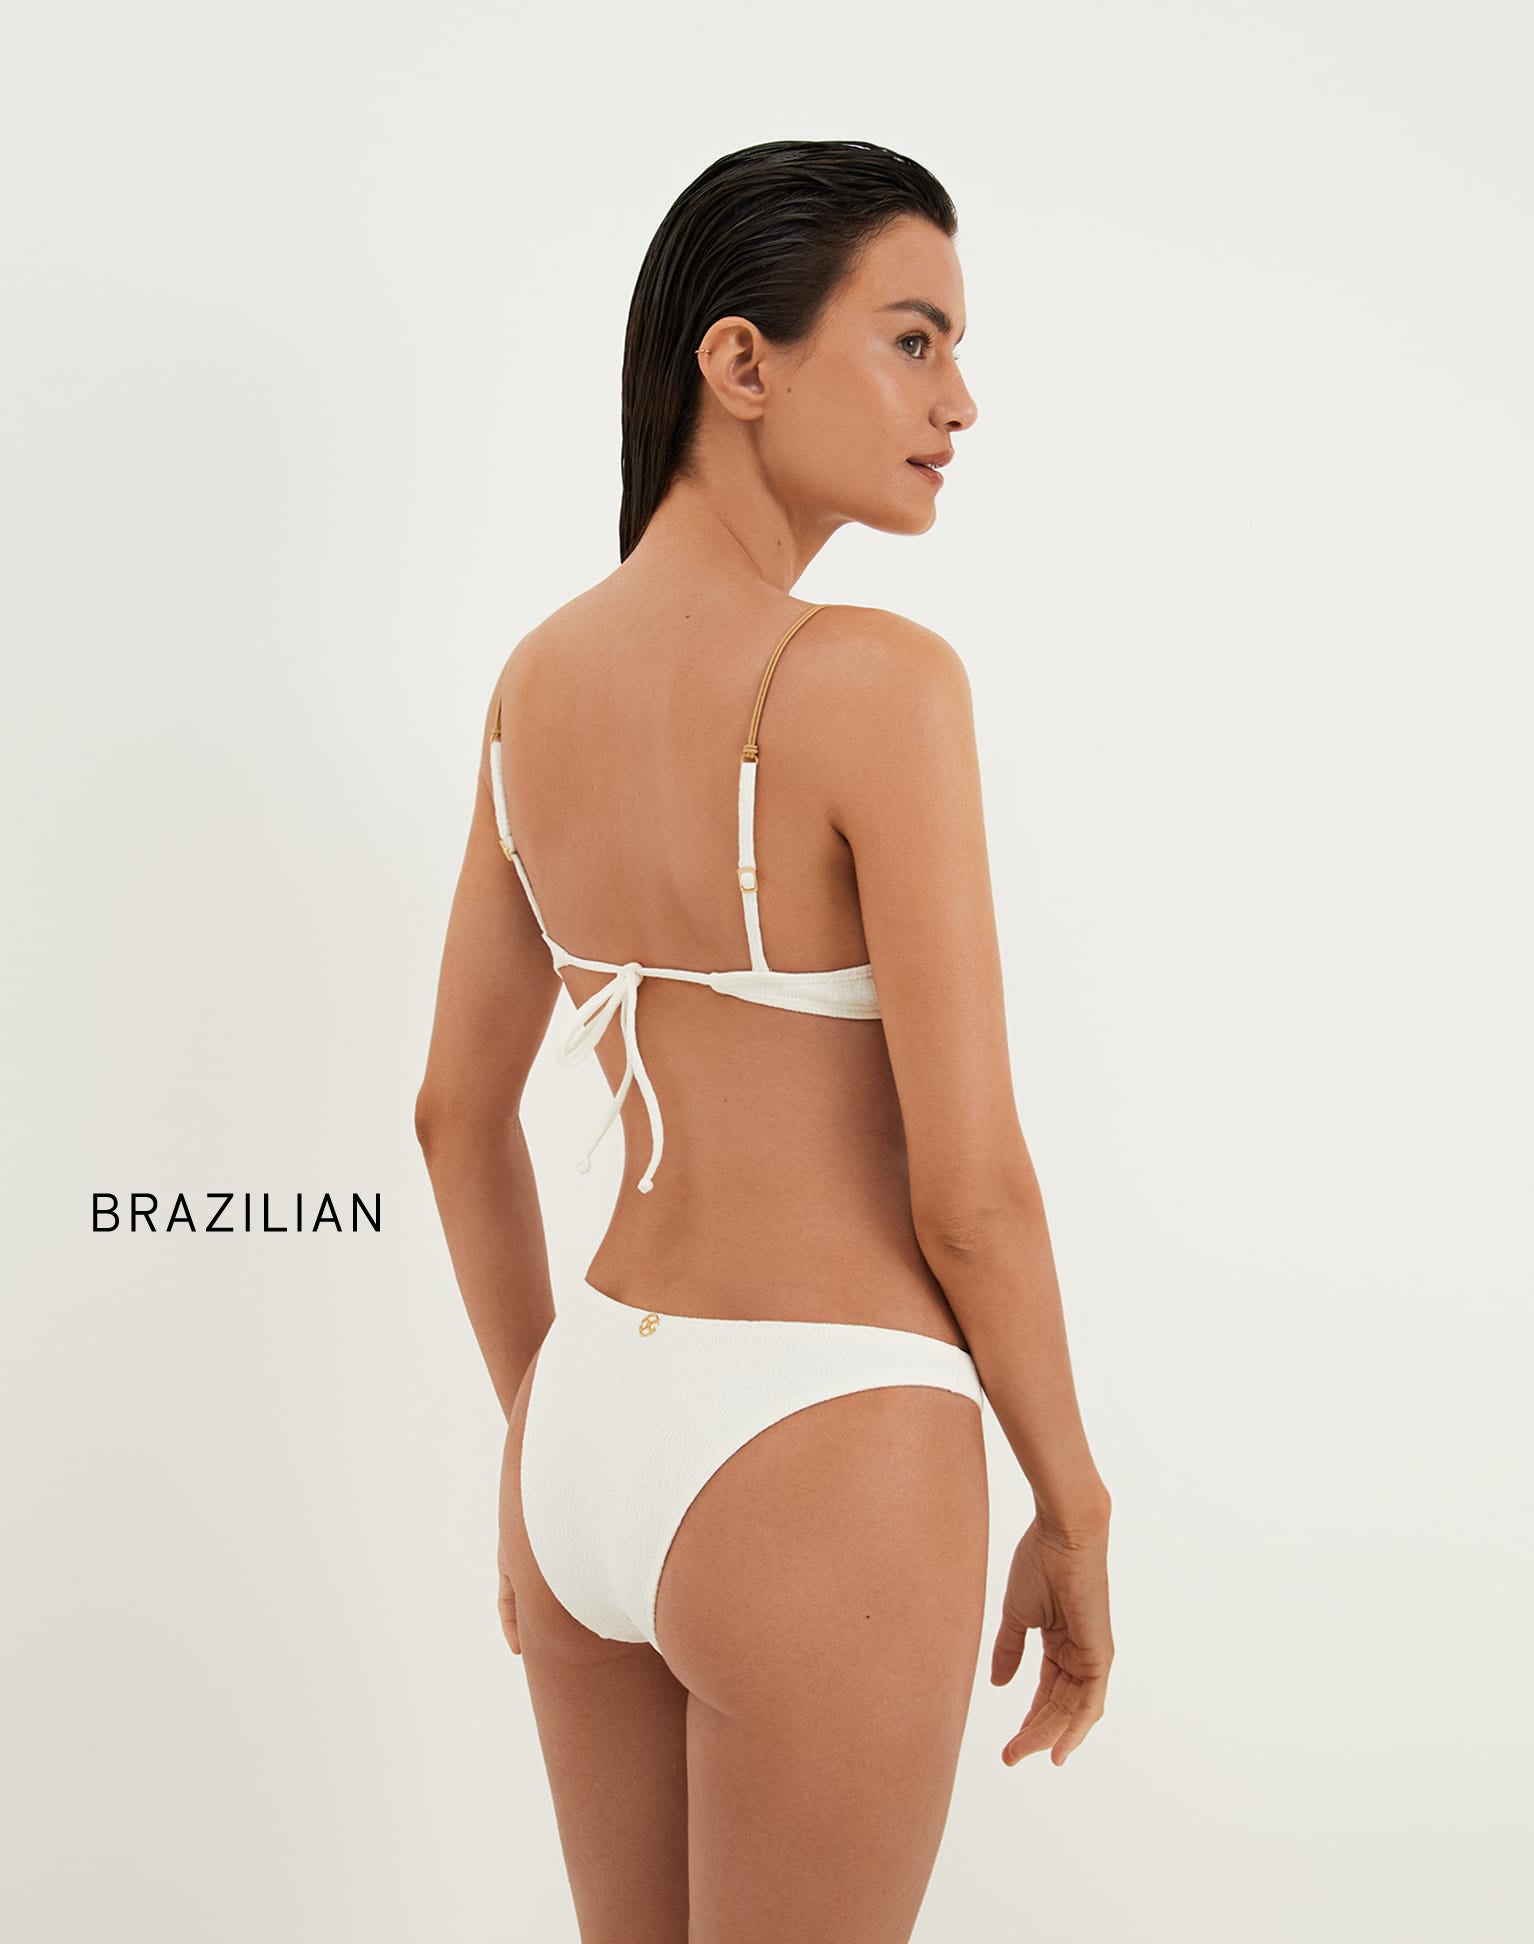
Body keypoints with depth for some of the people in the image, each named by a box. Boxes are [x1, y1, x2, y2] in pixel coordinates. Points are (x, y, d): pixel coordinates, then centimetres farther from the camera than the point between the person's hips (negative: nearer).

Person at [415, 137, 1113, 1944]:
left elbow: (459, 1112, 10)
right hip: (820, 1485, -7)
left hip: (596, 1420, 7)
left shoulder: (539, 676, 3)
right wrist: (1074, 1525, -2)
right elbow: (969, 1188, -17)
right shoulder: (874, 681, -19)